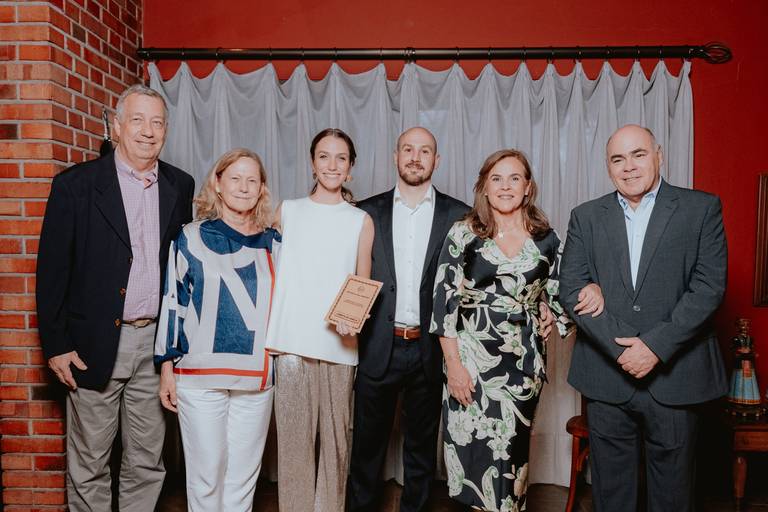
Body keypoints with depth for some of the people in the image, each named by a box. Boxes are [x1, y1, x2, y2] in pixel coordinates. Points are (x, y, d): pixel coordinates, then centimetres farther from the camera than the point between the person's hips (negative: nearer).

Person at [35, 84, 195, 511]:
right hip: (96, 344, -3)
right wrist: (56, 344, -7)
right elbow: (52, 270, -4)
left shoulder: (181, 186, 6)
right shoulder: (75, 185, -4)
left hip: (157, 340, 3)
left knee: (148, 461, 14)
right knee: (89, 464, 10)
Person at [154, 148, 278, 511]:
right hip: (200, 374, -2)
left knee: (243, 474, 10)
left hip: (256, 378, 3)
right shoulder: (192, 238, 0)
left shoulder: (273, 243, 8)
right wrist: (167, 368, -2)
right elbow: (172, 302, 0)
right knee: (206, 472, 5)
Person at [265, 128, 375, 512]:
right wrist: (267, 336, 3)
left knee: (335, 438, 5)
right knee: (294, 439, 2)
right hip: (291, 343, 0)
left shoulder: (361, 221, 9)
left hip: (339, 346, 0)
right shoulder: (288, 211, 11)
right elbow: (272, 273, 12)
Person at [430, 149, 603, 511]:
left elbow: (558, 298, 11)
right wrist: (453, 364, -11)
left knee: (511, 452, 11)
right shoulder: (463, 234, -3)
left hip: (524, 362, 2)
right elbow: (445, 300, -6)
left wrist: (589, 290, -11)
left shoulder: (546, 239, 5)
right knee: (475, 451, 4)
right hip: (473, 359, -2)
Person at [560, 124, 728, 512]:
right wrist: (619, 345, -12)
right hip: (606, 376, 2)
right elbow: (571, 288, -2)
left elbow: (709, 286, -7)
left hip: (674, 375, -1)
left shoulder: (702, 209, 1)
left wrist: (656, 345, -15)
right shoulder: (585, 217, 7)